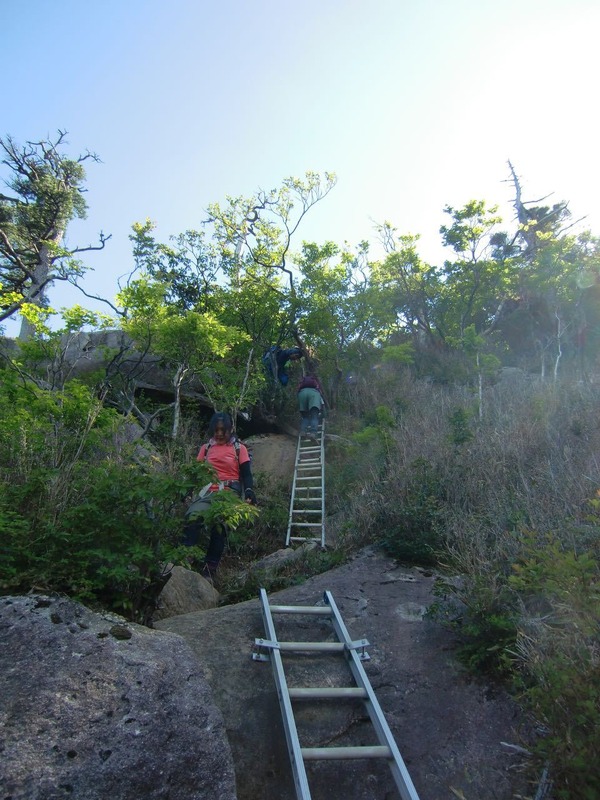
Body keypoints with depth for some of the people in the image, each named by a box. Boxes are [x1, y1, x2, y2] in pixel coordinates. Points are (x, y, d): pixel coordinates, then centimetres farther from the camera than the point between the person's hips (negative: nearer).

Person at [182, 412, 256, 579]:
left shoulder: (239, 448, 9)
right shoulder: (206, 448, 17)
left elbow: (246, 474, 4)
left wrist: (249, 491, -15)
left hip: (230, 492, -2)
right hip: (208, 491, 2)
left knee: (219, 524, -24)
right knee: (192, 517, -26)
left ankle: (210, 568, -15)